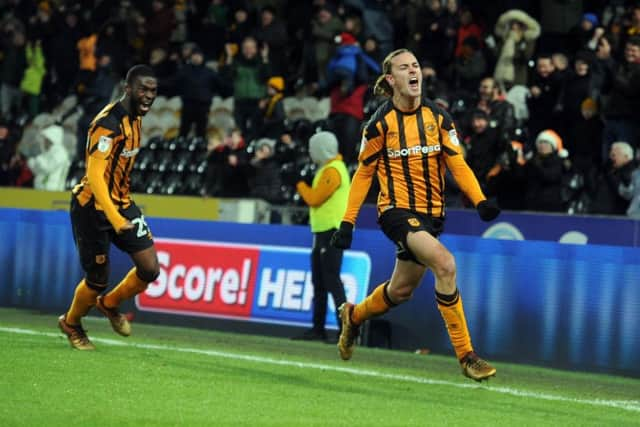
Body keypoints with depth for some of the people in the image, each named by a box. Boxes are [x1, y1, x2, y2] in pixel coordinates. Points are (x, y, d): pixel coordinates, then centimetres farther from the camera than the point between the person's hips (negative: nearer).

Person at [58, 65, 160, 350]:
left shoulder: (135, 118, 5)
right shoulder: (108, 123, -23)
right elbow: (94, 176, -29)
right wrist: (114, 218, -38)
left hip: (121, 203, 8)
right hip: (93, 207, -8)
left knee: (150, 269, -4)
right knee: (98, 279, 2)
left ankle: (109, 305, 24)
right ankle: (71, 324, 32)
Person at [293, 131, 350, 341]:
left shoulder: (333, 171, -14)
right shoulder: (326, 169, 19)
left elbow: (314, 198, -16)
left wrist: (300, 184, -3)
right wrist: (303, 186, 9)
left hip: (332, 231, -11)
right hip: (322, 231, 11)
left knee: (332, 281, -14)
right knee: (319, 282, 14)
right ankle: (318, 328, 20)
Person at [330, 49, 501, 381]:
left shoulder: (438, 117, 3)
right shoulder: (380, 123, -6)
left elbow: (457, 163, 2)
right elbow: (364, 172, 2)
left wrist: (480, 201, -15)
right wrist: (348, 222, -1)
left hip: (430, 213, 5)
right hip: (397, 210, -5)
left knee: (401, 291, 14)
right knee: (445, 264, -27)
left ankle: (353, 316, 48)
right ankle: (465, 355, -22)